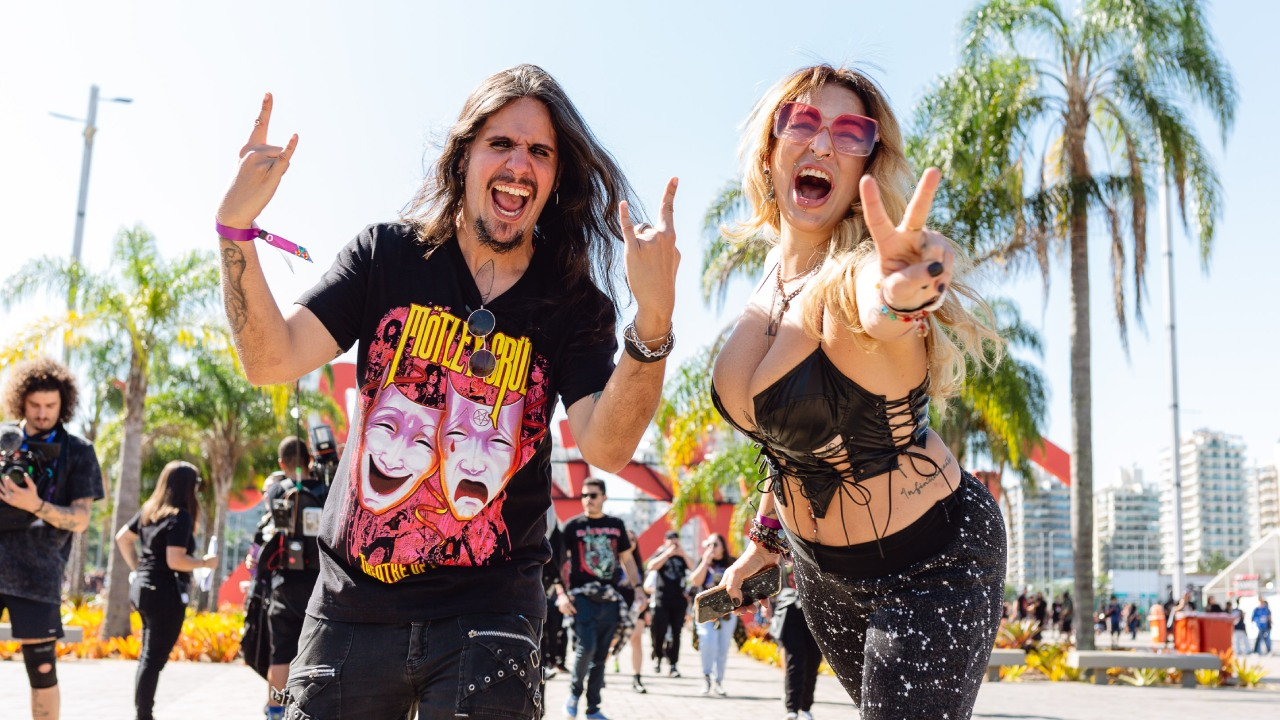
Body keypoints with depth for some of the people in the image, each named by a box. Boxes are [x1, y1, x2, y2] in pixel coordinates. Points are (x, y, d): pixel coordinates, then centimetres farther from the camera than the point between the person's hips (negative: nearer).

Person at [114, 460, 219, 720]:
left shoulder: (149, 509, 9)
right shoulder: (181, 516, -16)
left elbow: (122, 537, 17)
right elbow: (175, 560, -23)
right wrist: (205, 562, -8)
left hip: (143, 588, 9)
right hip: (166, 594, -9)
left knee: (148, 655, 16)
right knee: (155, 657, -2)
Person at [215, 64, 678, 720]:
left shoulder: (575, 304, -2)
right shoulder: (388, 255, 1)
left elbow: (606, 446, -16)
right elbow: (271, 359, -7)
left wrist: (653, 319, -31)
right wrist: (236, 226, -21)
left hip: (486, 614, -1)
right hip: (354, 597, 2)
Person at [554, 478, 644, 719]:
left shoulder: (616, 525, 12)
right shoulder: (572, 526, 2)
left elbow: (627, 559, 18)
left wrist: (637, 587, 6)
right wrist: (561, 594, -11)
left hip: (609, 598, 4)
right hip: (582, 597, -3)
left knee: (600, 655, 6)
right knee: (586, 647, -18)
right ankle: (574, 693, 7)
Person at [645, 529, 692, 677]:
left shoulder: (682, 557, 12)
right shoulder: (660, 554, 7)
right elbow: (651, 567, -13)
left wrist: (684, 554, -12)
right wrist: (668, 553, -15)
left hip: (679, 601, 2)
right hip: (662, 601, -2)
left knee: (676, 634, 1)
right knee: (659, 632, -5)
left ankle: (672, 665, 4)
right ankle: (657, 658, 18)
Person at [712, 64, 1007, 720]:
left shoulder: (857, 275, -24)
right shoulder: (773, 277, -4)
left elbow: (878, 314, -51)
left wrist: (895, 294, -72)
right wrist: (764, 537, 16)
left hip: (933, 564, -6)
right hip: (823, 571, 7)